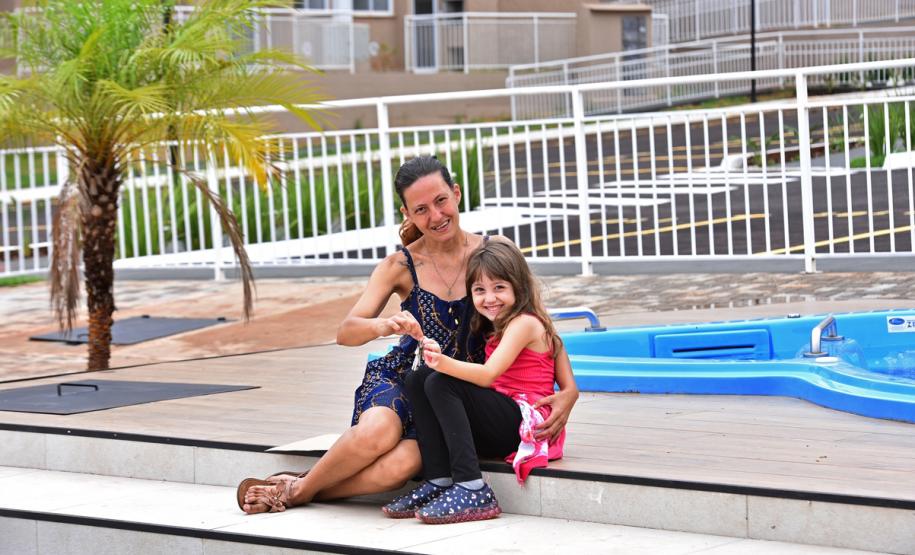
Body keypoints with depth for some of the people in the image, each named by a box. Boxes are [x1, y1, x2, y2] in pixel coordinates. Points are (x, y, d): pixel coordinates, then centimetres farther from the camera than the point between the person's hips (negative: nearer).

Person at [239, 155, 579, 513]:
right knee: (377, 432, -38)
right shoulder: (401, 266, -4)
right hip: (401, 377, 0)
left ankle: (297, 492, -9)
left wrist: (568, 390, -16)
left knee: (400, 464, -33)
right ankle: (299, 486, -10)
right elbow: (346, 332, -12)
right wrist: (387, 326, -36)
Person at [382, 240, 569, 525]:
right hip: (499, 426, 9)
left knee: (441, 384, -24)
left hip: (526, 424, -9)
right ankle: (438, 482, -11)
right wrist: (438, 359, -4)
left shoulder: (524, 322, -9)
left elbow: (488, 375, -23)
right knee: (418, 380, 0)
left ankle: (473, 491, -30)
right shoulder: (495, 329, 20)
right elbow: (484, 377, 9)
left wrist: (444, 363, -39)